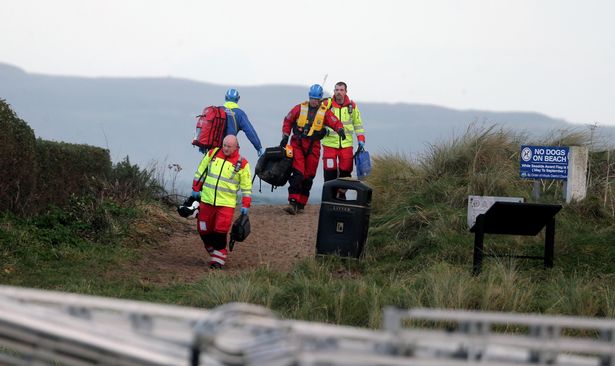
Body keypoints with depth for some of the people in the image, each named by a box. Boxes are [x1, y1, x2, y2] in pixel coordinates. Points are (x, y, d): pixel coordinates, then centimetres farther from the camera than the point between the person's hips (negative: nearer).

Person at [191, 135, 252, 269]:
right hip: (207, 201, 3)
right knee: (204, 230, 8)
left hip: (226, 204, -3)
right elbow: (200, 172, 13)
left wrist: (245, 205, -1)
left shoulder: (242, 163, -4)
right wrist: (196, 189, 13)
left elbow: (246, 186, 2)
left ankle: (218, 258, -2)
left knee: (220, 232, -12)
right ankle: (213, 251, 29)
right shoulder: (212, 154, 2)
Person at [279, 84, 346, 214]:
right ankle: (293, 202, -20)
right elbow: (288, 121, 13)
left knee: (308, 176, 5)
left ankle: (301, 204, 14)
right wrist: (285, 137, 6)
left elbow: (336, 123, -7)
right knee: (298, 173, -15)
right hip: (297, 144, -1)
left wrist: (340, 130, -28)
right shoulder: (300, 108, 4)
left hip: (313, 147, 1)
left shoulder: (325, 112, 3)